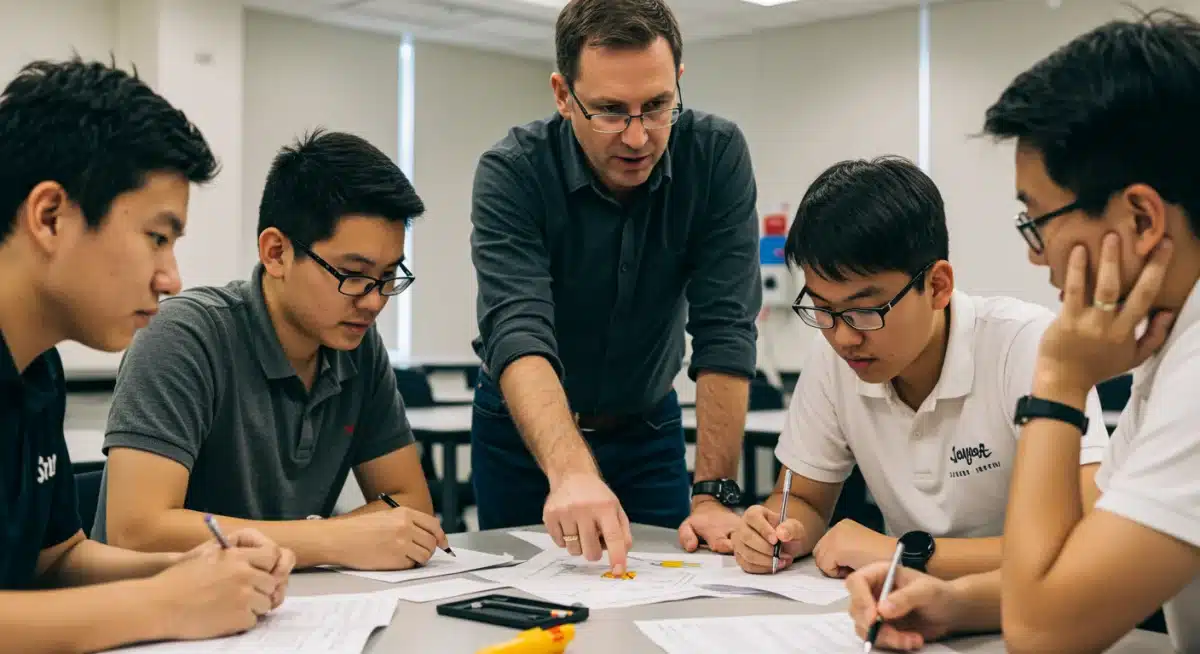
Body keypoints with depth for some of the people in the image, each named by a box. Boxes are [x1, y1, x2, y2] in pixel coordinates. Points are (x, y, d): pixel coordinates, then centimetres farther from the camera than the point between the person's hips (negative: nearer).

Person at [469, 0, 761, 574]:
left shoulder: (717, 155, -19)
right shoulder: (512, 172, -24)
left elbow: (724, 329, -21)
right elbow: (516, 332, -37)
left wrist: (715, 493, -27)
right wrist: (570, 471, -54)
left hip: (648, 427, 1)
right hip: (524, 432, -1)